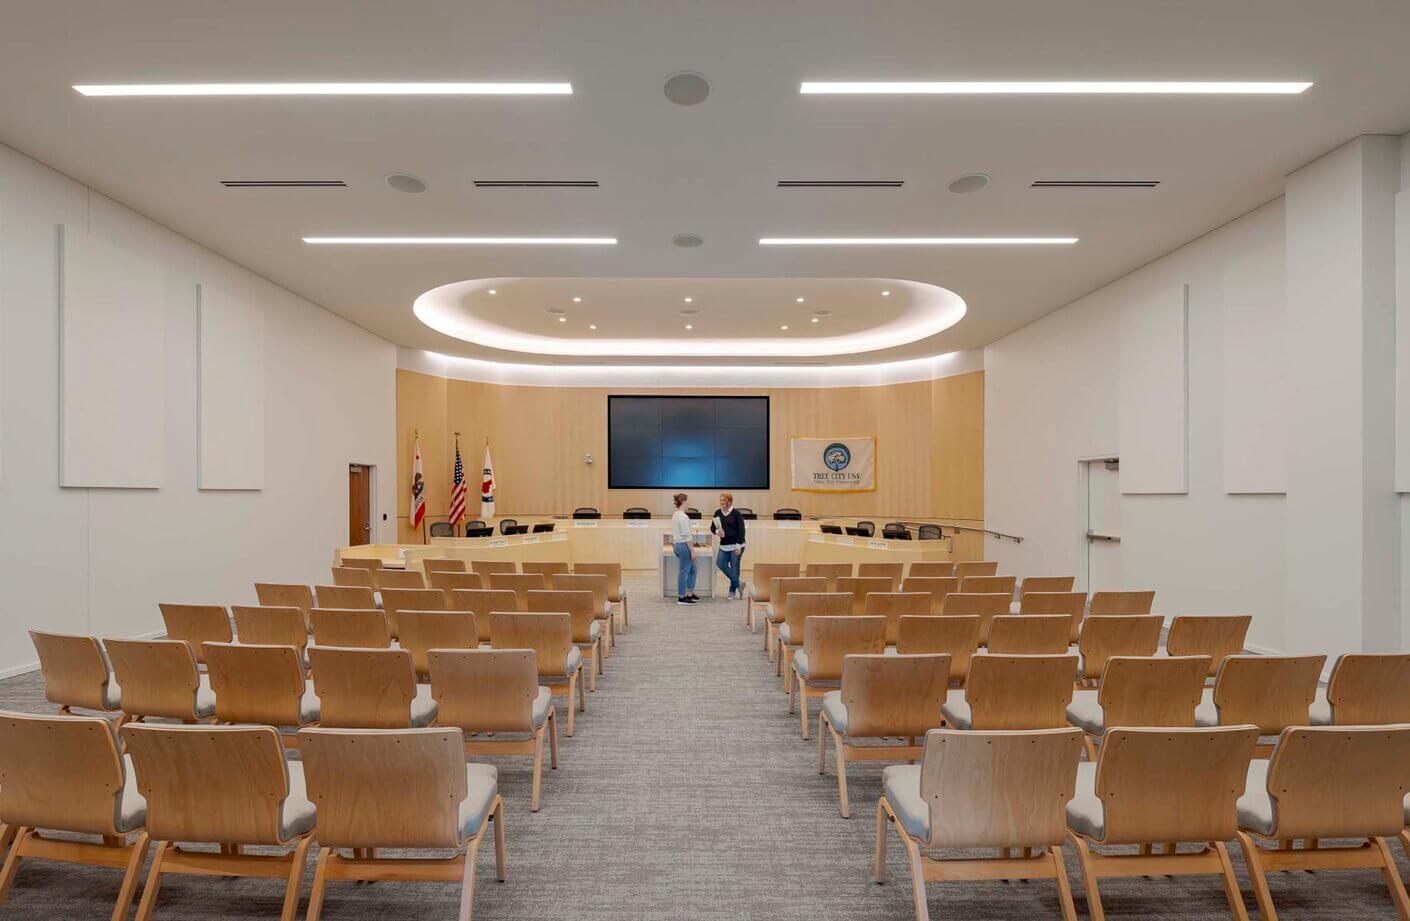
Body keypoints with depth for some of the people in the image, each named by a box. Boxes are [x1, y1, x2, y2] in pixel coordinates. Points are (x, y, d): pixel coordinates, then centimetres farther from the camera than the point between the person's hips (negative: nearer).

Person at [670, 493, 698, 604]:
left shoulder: (675, 515, 10)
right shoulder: (683, 517, -19)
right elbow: (686, 535, -21)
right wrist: (692, 551, -17)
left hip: (677, 545, 10)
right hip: (684, 545, -10)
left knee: (692, 569, 19)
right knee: (684, 572, 1)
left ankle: (690, 594, 25)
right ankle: (681, 598, 10)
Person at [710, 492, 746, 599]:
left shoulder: (736, 514, -9)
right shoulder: (718, 513, 5)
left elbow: (741, 530, -10)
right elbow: (712, 527, 12)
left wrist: (738, 546, -14)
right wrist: (717, 531, -12)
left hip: (736, 545, -5)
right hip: (724, 546, 5)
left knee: (734, 568, -2)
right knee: (720, 563, -9)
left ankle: (732, 591, 14)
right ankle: (738, 585, 6)